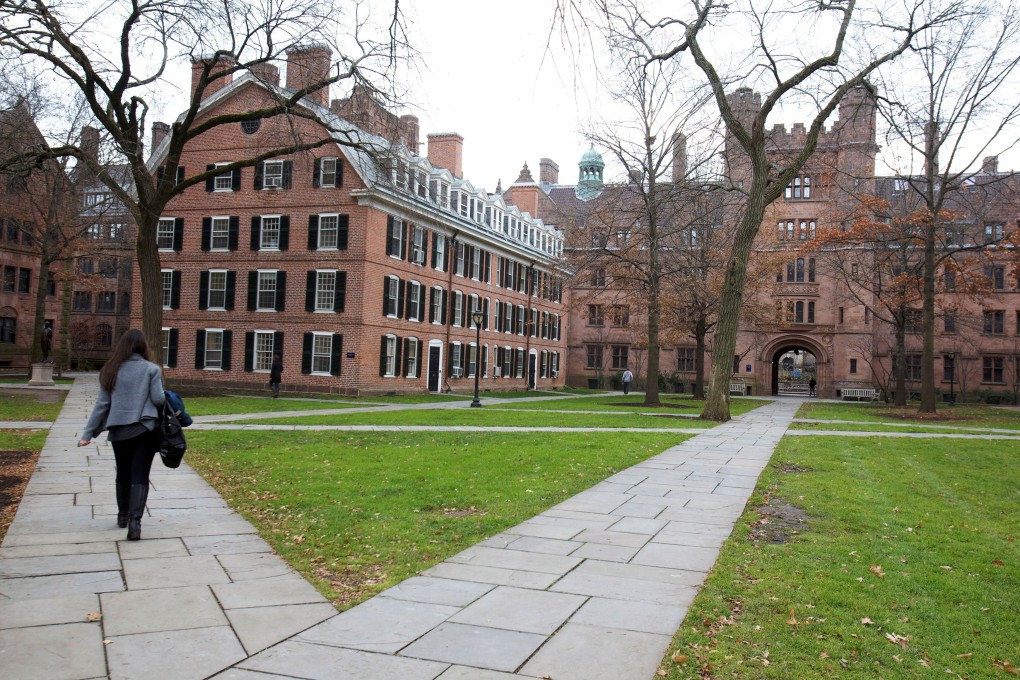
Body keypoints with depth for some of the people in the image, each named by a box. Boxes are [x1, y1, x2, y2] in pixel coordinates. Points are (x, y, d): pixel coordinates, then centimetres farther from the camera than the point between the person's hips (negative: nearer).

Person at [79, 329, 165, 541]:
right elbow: (158, 399, -8)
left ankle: (123, 516, 32)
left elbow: (102, 404, 3)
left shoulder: (111, 370, 5)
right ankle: (135, 519, -19)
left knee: (123, 475, 19)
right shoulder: (151, 369, -4)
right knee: (140, 476, -4)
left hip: (118, 431, 3)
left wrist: (88, 433, 7)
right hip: (144, 429, -3)